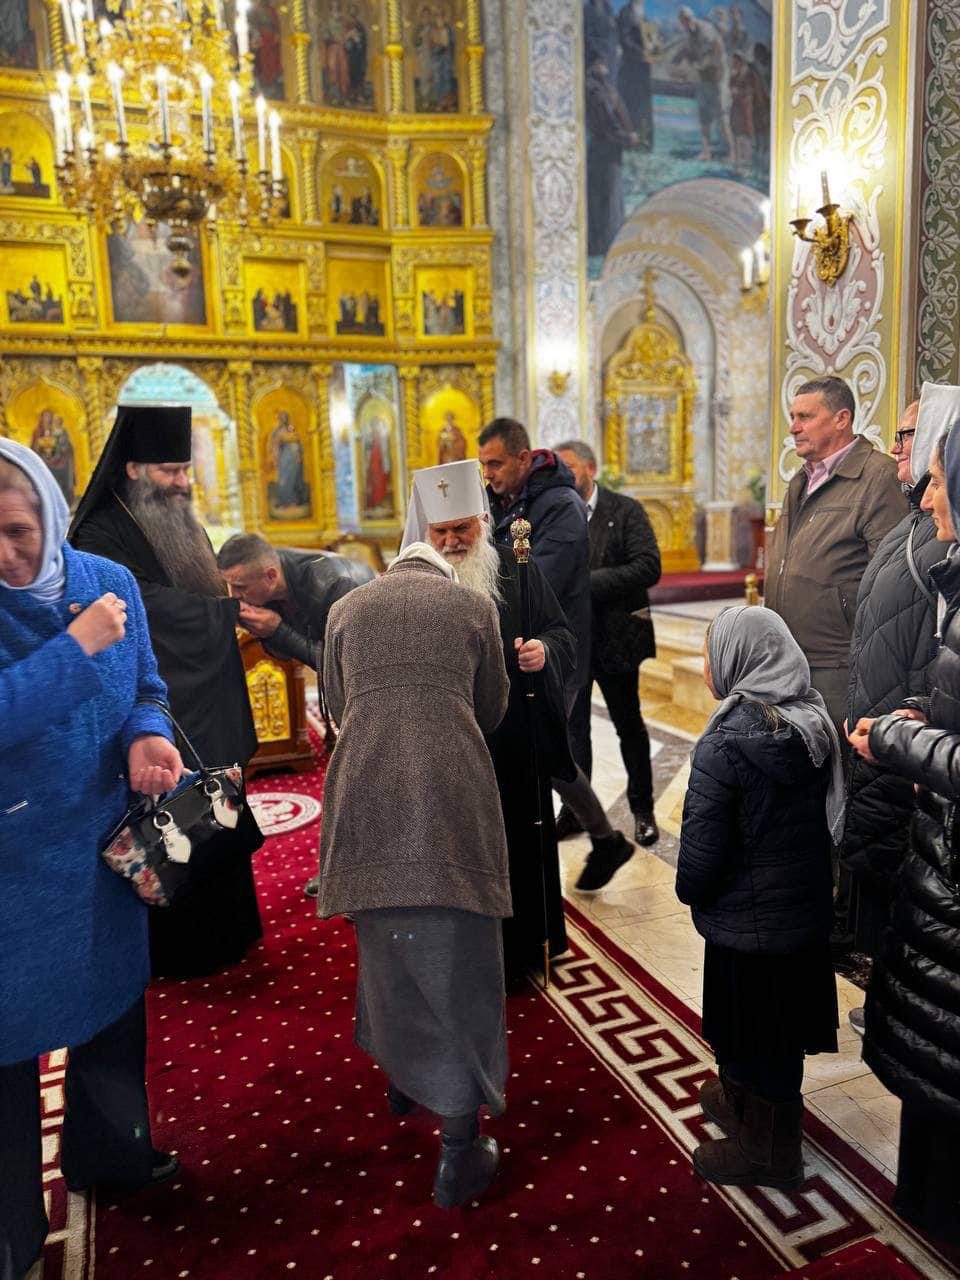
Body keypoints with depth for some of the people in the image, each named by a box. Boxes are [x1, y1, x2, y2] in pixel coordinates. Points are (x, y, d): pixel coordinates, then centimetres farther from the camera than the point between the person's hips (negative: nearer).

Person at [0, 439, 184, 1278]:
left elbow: (146, 690, 3)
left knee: (114, 1002, 22)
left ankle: (106, 1150, 49)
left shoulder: (109, 581, -6)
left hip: (104, 848, 4)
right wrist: (76, 647, -29)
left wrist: (147, 738, -18)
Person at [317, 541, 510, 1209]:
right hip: (451, 796, -2)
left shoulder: (347, 608, 16)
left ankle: (402, 1074, 45)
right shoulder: (473, 604, 11)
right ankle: (459, 1155, 14)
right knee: (456, 960, 6)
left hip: (366, 794, 3)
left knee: (385, 947, 22)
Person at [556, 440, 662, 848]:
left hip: (614, 636, -2)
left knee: (629, 726, 12)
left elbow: (649, 567, -16)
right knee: (571, 727, 10)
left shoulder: (626, 511, -6)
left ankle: (643, 810, 28)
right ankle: (576, 808, 26)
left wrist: (589, 582, -22)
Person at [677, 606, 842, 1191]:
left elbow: (702, 842, -21)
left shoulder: (725, 743, -26)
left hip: (747, 918, -7)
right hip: (808, 903, 7)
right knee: (783, 1022, 24)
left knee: (753, 1028, 13)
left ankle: (765, 1152, 33)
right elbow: (830, 813, 7)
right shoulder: (816, 721, -4)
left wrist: (690, 889, -1)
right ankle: (741, 1100, 47)